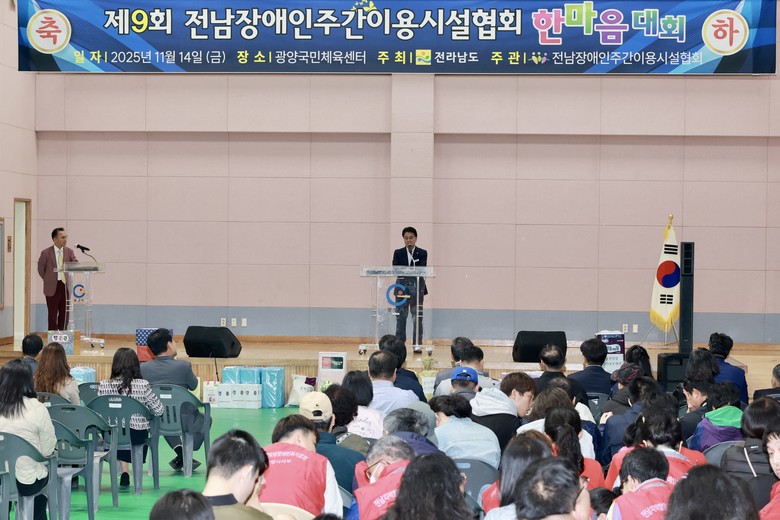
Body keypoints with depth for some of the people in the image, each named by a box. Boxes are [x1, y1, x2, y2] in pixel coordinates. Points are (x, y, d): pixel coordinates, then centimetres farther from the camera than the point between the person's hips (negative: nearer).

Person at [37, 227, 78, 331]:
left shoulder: (69, 251, 4)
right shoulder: (46, 253, -5)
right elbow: (41, 269, 5)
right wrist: (48, 281, 6)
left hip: (66, 286, 3)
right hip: (53, 287, -3)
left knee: (64, 314, 6)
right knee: (53, 314, 2)